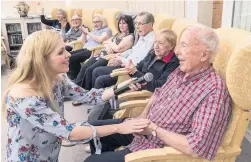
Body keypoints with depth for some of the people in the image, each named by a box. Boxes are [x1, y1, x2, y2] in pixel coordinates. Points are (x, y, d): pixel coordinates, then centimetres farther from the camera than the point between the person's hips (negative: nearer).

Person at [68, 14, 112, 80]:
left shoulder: (106, 30, 3)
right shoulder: (93, 31, 28)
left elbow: (100, 40, -16)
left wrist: (88, 33, -7)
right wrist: (84, 33, 11)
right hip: (85, 49, 8)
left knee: (72, 58, -24)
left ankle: (75, 77, -7)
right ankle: (71, 74, -1)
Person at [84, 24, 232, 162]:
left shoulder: (214, 92, -28)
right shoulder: (181, 71, 0)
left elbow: (196, 148, -33)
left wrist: (155, 129, -23)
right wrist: (144, 115, -2)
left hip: (160, 149, -8)